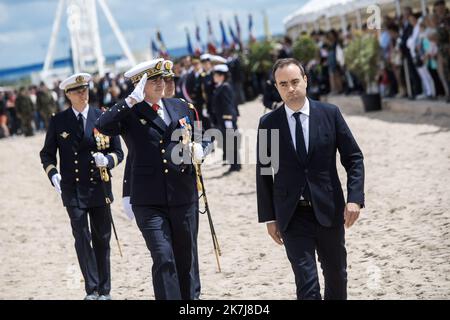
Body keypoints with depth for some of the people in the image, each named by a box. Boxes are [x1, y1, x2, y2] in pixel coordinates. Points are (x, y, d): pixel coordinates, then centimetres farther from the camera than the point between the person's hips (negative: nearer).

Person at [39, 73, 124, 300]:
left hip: (99, 189, 1)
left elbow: (118, 152, 8)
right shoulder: (58, 122, 3)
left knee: (102, 240, 7)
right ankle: (92, 289, -5)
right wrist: (53, 174, -8)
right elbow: (47, 154, 10)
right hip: (72, 190, -1)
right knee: (82, 239, -7)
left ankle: (104, 291, 16)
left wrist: (107, 160, -14)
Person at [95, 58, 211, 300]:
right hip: (149, 201, -4)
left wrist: (199, 149, -1)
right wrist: (132, 100, -23)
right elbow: (103, 126, -21)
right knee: (164, 259, -14)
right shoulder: (130, 114, -2)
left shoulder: (181, 107, 12)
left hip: (183, 197, 4)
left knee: (184, 260, 13)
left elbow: (200, 138, 22)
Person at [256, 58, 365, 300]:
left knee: (336, 275, 13)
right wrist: (268, 217, 3)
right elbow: (263, 173, 5)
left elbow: (354, 158, 2)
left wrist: (355, 198, -11)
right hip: (292, 215, -1)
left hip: (328, 210, 1)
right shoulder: (268, 123, 0)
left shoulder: (330, 114, 0)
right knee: (306, 282, -8)